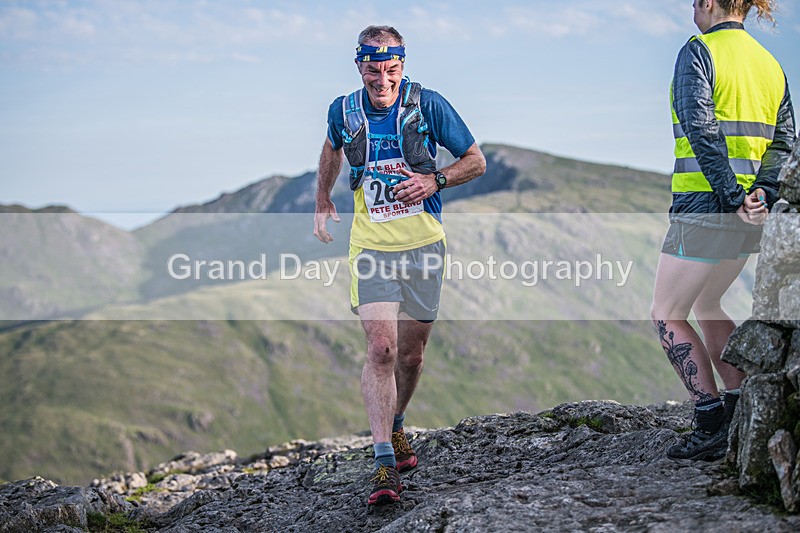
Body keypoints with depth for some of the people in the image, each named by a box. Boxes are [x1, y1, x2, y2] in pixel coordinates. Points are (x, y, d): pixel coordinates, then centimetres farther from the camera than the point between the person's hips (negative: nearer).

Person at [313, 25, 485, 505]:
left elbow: (476, 161, 1)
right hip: (372, 246, 0)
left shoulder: (427, 104, -7)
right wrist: (323, 202, 26)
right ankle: (384, 462, -15)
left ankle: (397, 427, 38)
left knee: (411, 353, 9)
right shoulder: (344, 111, 0)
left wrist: (435, 181, -15)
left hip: (423, 246, 0)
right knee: (381, 347, -16)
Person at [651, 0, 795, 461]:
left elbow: (701, 129, -21)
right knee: (706, 306, 24)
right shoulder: (770, 64, 14)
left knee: (667, 315, 5)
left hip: (704, 204, -8)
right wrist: (762, 193, -7)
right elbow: (783, 141, 5)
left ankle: (712, 428, -1)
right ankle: (743, 414, 20)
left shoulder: (699, 52, -8)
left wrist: (732, 196, -20)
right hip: (750, 219, 8)